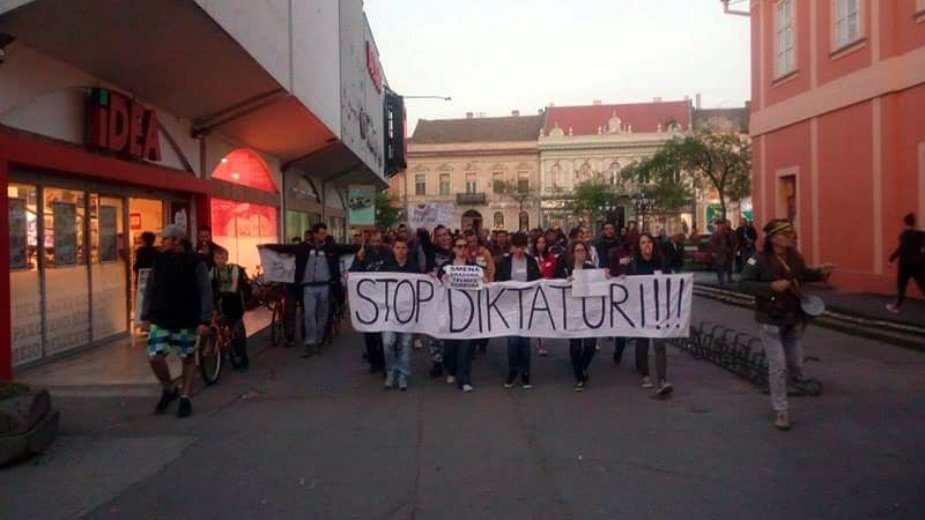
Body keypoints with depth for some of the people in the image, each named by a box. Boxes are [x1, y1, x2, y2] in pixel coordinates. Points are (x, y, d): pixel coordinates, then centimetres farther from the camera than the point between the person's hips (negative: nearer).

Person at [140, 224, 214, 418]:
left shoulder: (195, 262, -8)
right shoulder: (159, 261, 5)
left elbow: (206, 293, -9)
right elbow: (150, 290, 12)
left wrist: (205, 320, -14)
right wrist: (145, 316, 9)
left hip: (187, 321, -3)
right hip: (160, 320, 3)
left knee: (188, 359, 6)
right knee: (155, 357, -8)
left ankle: (185, 398, 23)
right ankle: (168, 389, 18)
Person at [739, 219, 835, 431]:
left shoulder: (795, 257, 1)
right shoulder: (760, 259, -16)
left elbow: (804, 275, 20)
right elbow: (743, 284, -19)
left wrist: (820, 272, 2)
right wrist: (771, 287, -27)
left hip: (794, 320, 6)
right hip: (770, 321, -5)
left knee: (796, 365, 13)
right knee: (778, 366, -3)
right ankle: (782, 411, 11)